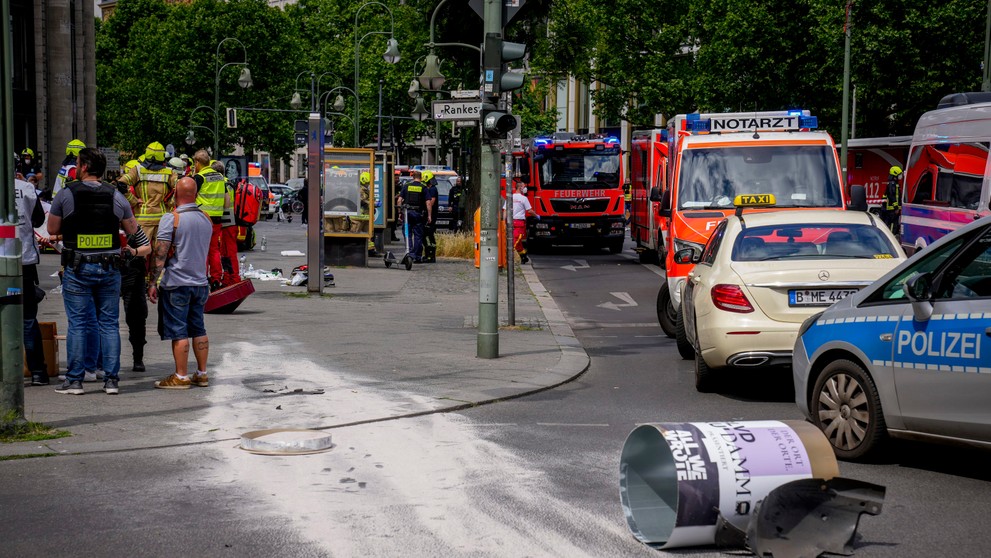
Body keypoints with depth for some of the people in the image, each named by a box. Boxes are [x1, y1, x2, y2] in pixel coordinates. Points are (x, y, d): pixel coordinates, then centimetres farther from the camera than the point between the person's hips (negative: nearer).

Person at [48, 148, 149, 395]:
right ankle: (111, 379, 7)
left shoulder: (66, 193, -5)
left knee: (77, 324, 2)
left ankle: (74, 380, 4)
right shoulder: (116, 196, 3)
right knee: (109, 324, 7)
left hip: (77, 268, -2)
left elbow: (52, 229, 3)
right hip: (109, 267, 2)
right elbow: (134, 231, 11)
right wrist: (150, 250, 28)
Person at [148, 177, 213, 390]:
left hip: (176, 284, -6)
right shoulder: (206, 219, 7)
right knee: (199, 330, 12)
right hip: (200, 282, 6)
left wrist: (153, 282, -12)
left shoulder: (171, 219, -12)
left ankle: (181, 376, 0)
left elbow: (161, 254, -14)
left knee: (179, 332, -2)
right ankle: (201, 374, 16)